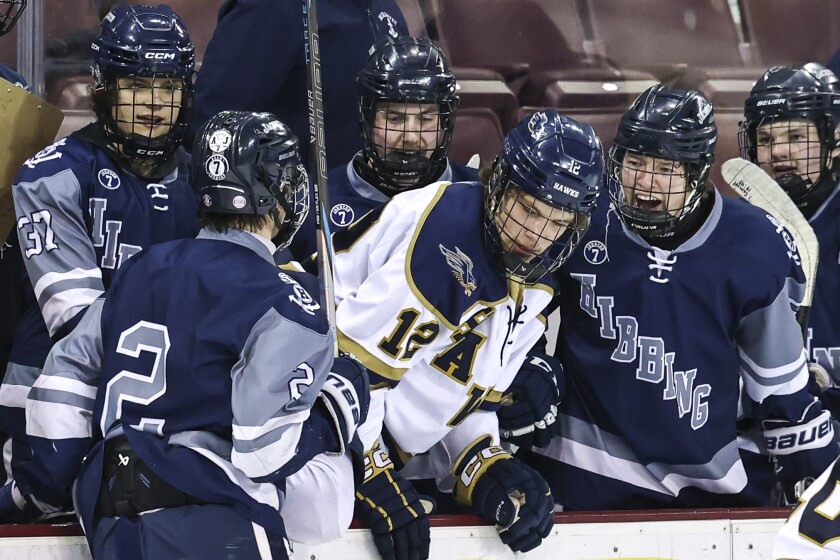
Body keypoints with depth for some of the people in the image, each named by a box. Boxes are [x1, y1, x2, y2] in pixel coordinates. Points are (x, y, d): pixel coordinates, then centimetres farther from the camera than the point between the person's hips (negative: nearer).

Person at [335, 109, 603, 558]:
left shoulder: (531, 289, 7)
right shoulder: (439, 225, -20)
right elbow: (351, 362, -22)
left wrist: (486, 469, -3)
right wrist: (372, 477, -21)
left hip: (391, 462, 8)